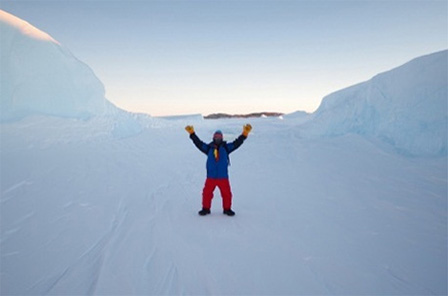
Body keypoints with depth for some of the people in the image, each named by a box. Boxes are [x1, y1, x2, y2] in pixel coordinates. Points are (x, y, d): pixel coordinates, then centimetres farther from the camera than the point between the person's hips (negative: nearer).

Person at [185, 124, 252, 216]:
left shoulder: (226, 147, 6)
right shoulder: (208, 148, 6)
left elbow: (236, 143, 0)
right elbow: (199, 143, 1)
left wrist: (244, 134, -11)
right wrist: (192, 133, -7)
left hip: (223, 177, 0)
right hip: (210, 177, 0)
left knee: (226, 193, 3)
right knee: (207, 193, 2)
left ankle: (227, 209, 19)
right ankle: (206, 208, 18)